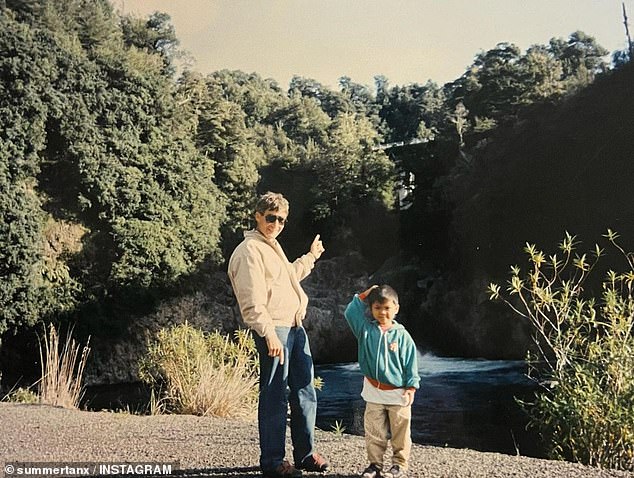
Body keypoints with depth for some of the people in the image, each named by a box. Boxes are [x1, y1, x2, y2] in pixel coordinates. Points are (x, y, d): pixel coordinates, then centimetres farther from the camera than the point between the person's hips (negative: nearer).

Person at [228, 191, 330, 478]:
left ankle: (305, 454, 25)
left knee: (305, 393, 14)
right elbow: (252, 302, -20)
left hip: (295, 327, 10)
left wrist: (310, 257, 42)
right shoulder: (249, 251, -12)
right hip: (274, 330, -10)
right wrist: (269, 334, -25)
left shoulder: (272, 246, 18)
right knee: (275, 398, -3)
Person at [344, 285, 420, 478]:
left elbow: (411, 363, -3)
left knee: (400, 432, 7)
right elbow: (350, 312, -4)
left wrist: (411, 387, -7)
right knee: (373, 432, 9)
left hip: (398, 393, -2)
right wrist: (363, 296, -6)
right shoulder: (366, 329, -1)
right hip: (373, 392, 2)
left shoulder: (402, 335, -7)